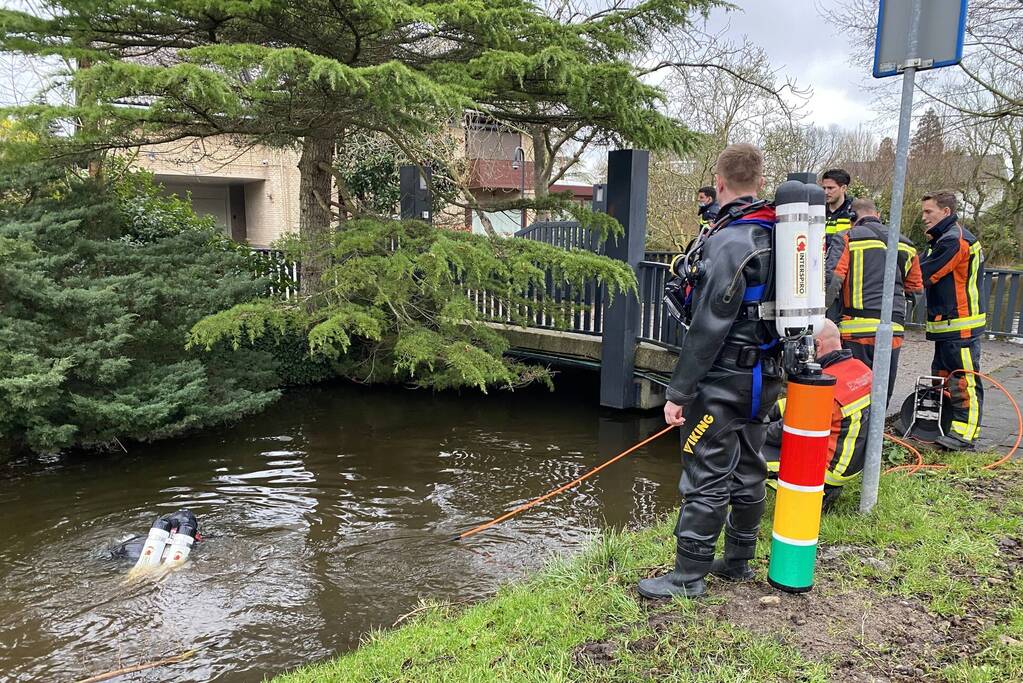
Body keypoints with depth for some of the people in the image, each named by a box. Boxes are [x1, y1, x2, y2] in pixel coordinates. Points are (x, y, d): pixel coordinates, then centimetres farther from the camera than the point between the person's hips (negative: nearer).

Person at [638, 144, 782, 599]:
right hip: (765, 377, 9)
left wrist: (679, 392, -16)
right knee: (747, 471, 17)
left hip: (725, 380, -9)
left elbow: (708, 327, -21)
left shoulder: (729, 242, -19)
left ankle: (688, 577, 9)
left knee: (706, 480, -1)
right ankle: (737, 562, 32)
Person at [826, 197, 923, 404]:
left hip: (858, 328, -5)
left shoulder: (848, 238, -1)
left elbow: (832, 280, -13)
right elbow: (916, 289, 21)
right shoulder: (905, 245, 16)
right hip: (893, 331, 5)